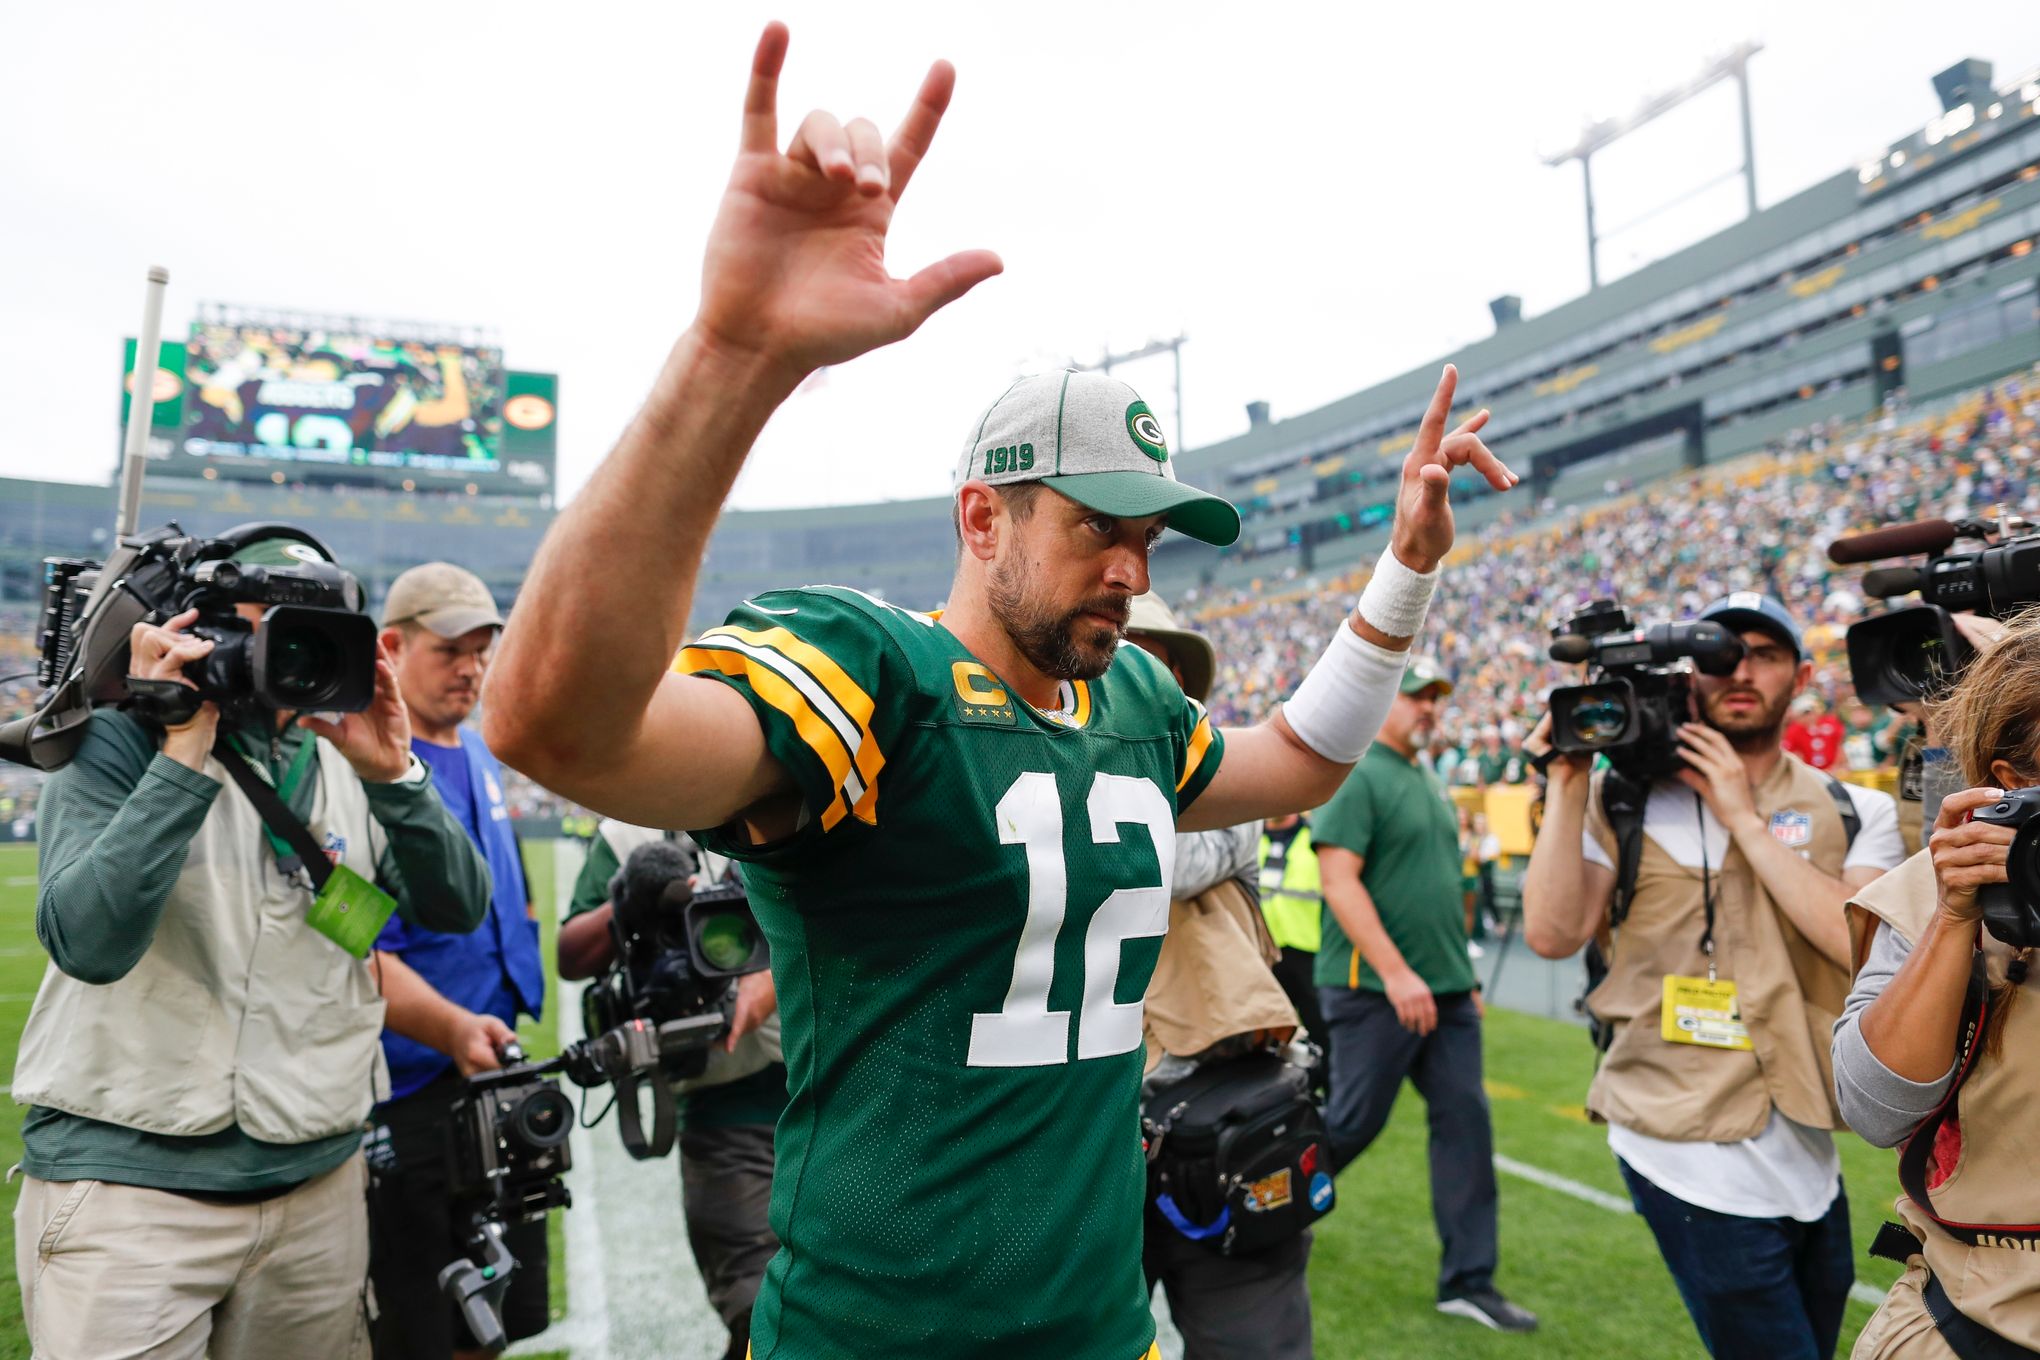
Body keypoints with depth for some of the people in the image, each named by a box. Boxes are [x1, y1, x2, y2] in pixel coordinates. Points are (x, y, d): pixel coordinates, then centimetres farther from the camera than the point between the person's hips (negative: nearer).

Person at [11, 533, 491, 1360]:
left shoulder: (345, 759, 6)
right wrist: (185, 756, -22)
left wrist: (391, 773, -16)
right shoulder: (119, 746, -6)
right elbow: (88, 941, -21)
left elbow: (459, 909, -3)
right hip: (128, 1182, -4)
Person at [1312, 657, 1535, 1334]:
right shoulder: (1356, 775, -11)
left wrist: (1463, 974, 19)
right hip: (1376, 990, -8)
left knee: (1466, 1121, 7)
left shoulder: (1430, 784, 17)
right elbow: (1339, 880, -19)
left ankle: (1469, 1280, 16)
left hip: (1446, 992, 8)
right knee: (1353, 1123, 1)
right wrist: (1396, 972, -23)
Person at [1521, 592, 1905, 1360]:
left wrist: (1745, 819, -14)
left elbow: (1861, 944, -14)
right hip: (1695, 1151, -4)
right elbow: (1553, 934, -12)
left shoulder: (1856, 814, 4)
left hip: (1809, 1153, 4)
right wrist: (1566, 781, -14)